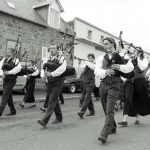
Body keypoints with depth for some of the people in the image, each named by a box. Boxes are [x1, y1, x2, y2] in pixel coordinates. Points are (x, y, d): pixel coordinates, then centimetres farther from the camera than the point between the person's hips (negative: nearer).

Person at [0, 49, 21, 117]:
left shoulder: (15, 60, -8)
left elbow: (18, 68, -26)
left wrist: (9, 72, -26)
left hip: (11, 81, -6)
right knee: (8, 96, 13)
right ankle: (13, 111, 27)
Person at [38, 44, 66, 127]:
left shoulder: (61, 58, -9)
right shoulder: (49, 59, 12)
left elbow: (62, 68, -26)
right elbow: (45, 68, 16)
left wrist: (51, 74, -27)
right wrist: (46, 73, -5)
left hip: (57, 82, -7)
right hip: (50, 82, 7)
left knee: (52, 101, -10)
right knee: (55, 101, 16)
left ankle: (44, 120, -10)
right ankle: (59, 118, 31)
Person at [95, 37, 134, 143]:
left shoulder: (120, 56, 2)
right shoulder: (102, 58, 9)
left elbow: (130, 67, -5)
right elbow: (97, 71, -5)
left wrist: (119, 67, -19)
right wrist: (106, 72, -24)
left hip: (114, 85, -4)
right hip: (103, 84, 5)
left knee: (110, 110, -12)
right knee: (106, 110, 14)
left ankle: (104, 134, -12)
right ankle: (113, 128, 34)